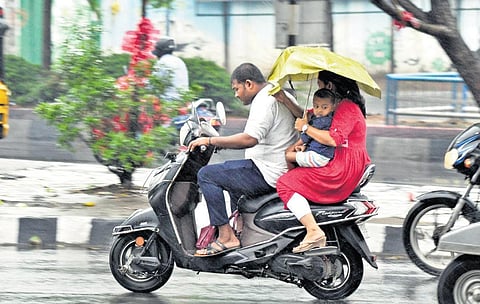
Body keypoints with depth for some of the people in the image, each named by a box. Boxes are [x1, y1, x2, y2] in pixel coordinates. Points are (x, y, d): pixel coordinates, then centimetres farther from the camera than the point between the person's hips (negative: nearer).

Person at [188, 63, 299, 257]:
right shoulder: (284, 97, 16)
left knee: (207, 175, -9)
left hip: (269, 174, -11)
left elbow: (250, 139, -29)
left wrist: (211, 141, -22)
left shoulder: (265, 101, -17)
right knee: (234, 182, 35)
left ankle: (226, 236, -13)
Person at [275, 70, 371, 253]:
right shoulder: (341, 106, 21)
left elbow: (333, 139, -26)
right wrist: (285, 101, 10)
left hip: (343, 171, -12)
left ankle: (314, 231, -28)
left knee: (286, 183, -16)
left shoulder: (347, 108, -12)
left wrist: (305, 128, -16)